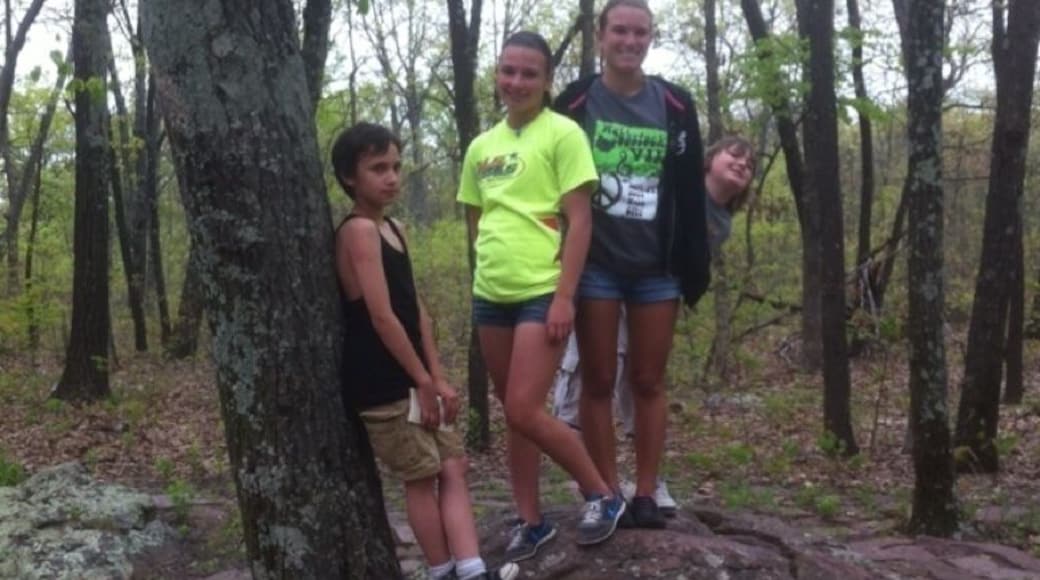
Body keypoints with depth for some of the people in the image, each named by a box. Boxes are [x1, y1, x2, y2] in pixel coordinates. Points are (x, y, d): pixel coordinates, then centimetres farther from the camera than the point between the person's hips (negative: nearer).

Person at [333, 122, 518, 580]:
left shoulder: (394, 228, 12)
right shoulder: (359, 230, -16)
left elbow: (415, 309, 11)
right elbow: (382, 317, -20)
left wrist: (437, 378, 6)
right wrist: (425, 380, -14)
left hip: (411, 379, 9)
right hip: (381, 384, -9)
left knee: (453, 467, 6)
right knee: (422, 476, 1)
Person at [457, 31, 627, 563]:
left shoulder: (562, 134, -5)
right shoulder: (481, 146, 12)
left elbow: (579, 220, -10)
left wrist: (564, 296, -15)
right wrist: (489, 269, 11)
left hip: (541, 293, -6)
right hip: (490, 295, 6)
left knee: (525, 411, -11)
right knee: (512, 414, 11)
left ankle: (603, 495, 9)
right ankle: (531, 521, 23)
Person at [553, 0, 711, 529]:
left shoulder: (675, 106, 4)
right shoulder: (575, 102, 0)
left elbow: (690, 193, 5)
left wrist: (695, 267, 0)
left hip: (657, 268, 2)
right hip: (594, 265, -1)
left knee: (649, 383, 6)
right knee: (598, 382, 3)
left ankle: (646, 496, 13)